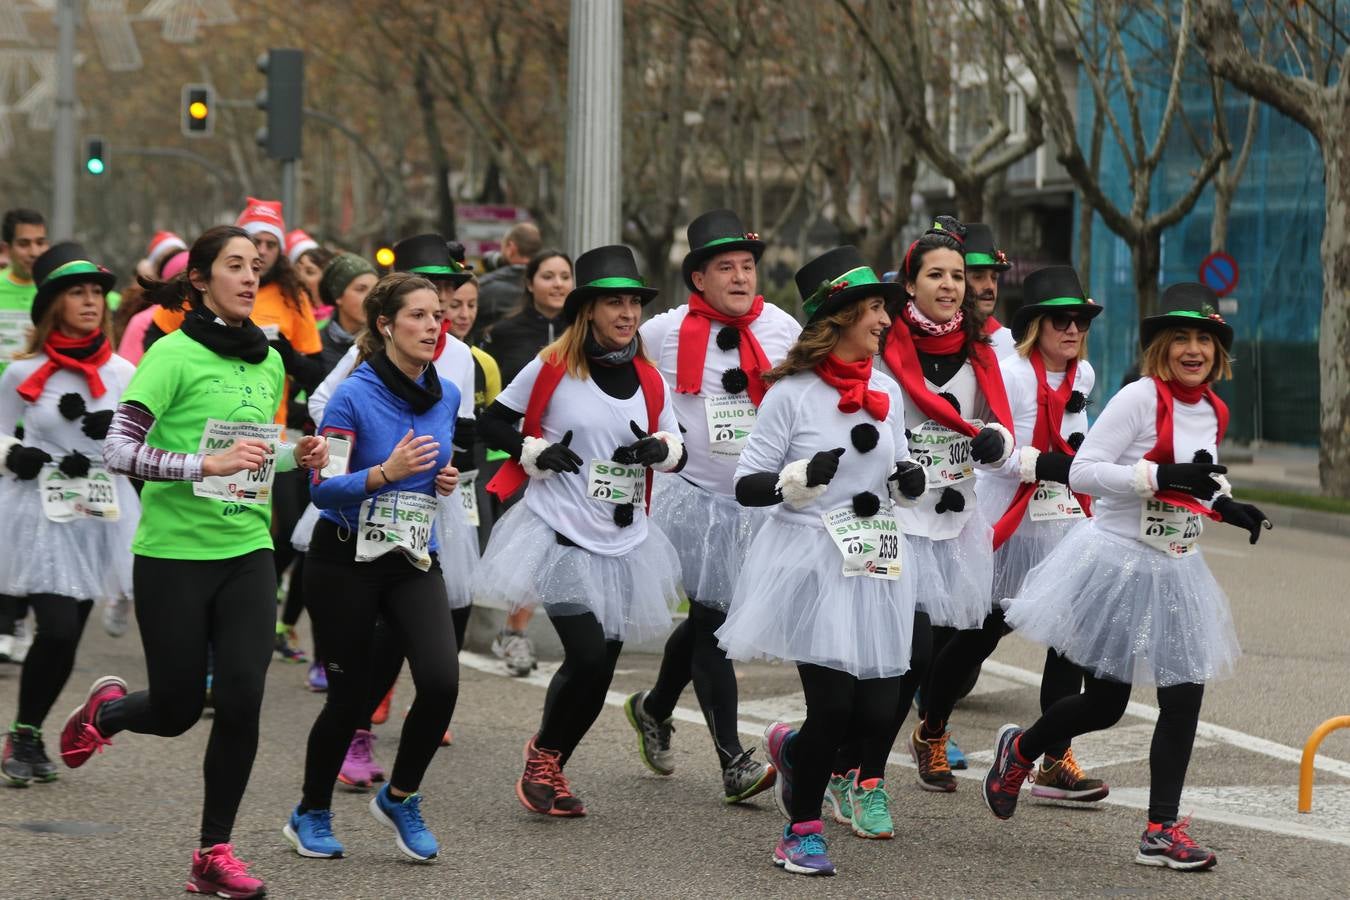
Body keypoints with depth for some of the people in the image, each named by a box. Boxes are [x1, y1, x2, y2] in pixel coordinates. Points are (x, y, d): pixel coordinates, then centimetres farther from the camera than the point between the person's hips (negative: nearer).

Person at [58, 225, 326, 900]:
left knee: (241, 702, -8)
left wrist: (296, 454, 4)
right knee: (177, 710, 4)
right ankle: (106, 710, 40)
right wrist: (208, 464, -29)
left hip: (246, 551, 5)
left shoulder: (268, 362, 9)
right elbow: (119, 451, -20)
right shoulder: (174, 353, -12)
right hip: (172, 555, -5)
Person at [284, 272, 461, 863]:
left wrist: (446, 480, 0)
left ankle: (400, 797, 8)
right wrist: (386, 472, -28)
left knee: (441, 681, -16)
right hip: (346, 558, -4)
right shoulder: (354, 396, -13)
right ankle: (311, 815, 26)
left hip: (415, 560, 4)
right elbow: (323, 487, -15)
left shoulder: (446, 396, 5)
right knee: (350, 697, 3)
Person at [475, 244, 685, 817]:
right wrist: (535, 452, -13)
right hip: (561, 535, -5)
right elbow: (494, 423, 2)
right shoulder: (553, 368, -5)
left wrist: (660, 449, -7)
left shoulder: (649, 380, 8)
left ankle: (550, 763, 27)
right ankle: (545, 753, 9)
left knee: (600, 664, 5)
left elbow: (678, 448, 15)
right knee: (587, 655, -17)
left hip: (623, 542, 5)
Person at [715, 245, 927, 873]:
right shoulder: (791, 393, -5)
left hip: (877, 567, 5)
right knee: (833, 706, -9)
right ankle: (801, 829, 13)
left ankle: (794, 748, 31)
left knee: (878, 711, -3)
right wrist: (800, 477, -22)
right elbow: (747, 486, -5)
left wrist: (908, 480, 1)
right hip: (812, 563, -5)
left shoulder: (887, 392, 12)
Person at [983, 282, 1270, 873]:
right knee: (1105, 703, 1)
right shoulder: (1140, 398, -15)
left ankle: (1162, 829, 4)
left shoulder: (1213, 412, 6)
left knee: (1184, 696, -3)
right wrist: (1163, 476, -28)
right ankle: (1019, 751, 31)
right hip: (1119, 561, -6)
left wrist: (1225, 506, 3)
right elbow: (1082, 472, -20)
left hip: (1175, 573, 6)